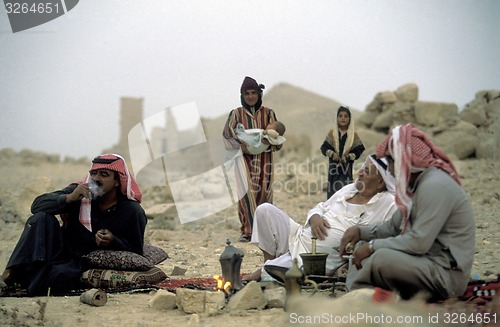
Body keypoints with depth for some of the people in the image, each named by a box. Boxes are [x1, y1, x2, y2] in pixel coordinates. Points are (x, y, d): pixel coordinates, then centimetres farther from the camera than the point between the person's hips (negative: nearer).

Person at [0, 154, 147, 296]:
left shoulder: (132, 212, -10)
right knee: (42, 217, -24)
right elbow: (37, 205, -11)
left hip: (86, 263, -3)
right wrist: (68, 198, -28)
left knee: (61, 275, -38)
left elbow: (136, 251, -4)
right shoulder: (79, 191, -5)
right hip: (62, 250, 4)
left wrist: (113, 241, -24)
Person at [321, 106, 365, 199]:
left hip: (347, 167, -1)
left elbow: (358, 150, -1)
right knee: (333, 188, 0)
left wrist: (349, 157, -17)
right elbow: (324, 147, 3)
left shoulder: (353, 134, 2)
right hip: (334, 166, 1)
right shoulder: (332, 133, 5)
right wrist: (331, 153, -16)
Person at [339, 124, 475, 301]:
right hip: (429, 261, 11)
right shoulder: (417, 183, 13)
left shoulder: (435, 186, -19)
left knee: (382, 258, -30)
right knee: (363, 255, 11)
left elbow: (419, 243, -25)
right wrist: (361, 231, 4)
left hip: (447, 273, -11)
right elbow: (394, 227, 19)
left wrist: (373, 245, -16)